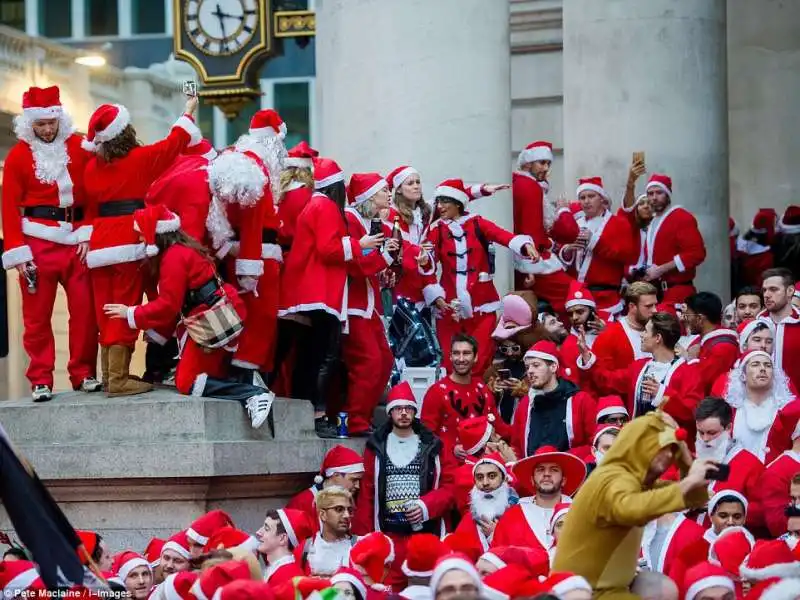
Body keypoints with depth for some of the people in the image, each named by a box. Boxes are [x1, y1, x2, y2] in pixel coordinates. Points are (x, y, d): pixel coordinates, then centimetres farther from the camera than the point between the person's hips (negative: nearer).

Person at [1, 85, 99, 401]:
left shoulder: (78, 147, 5)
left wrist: (88, 233, -5)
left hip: (77, 239, 2)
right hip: (38, 240, -2)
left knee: (84, 309, 2)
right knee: (37, 315, 2)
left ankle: (84, 374, 13)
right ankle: (40, 381, 8)